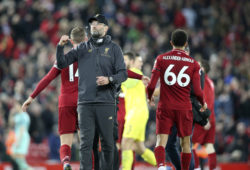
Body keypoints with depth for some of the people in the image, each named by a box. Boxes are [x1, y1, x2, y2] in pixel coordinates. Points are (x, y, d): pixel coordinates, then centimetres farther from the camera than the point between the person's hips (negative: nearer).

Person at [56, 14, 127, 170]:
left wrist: (109, 79, -17)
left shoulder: (113, 48, 7)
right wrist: (60, 46, -6)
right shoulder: (82, 48, 13)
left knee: (107, 142, 2)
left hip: (106, 103, -1)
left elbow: (123, 74, 2)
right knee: (85, 143, -5)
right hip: (85, 103, 1)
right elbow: (61, 64, 10)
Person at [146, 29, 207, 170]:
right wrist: (203, 103, 17)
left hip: (165, 107, -1)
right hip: (184, 109, 1)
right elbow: (197, 91, -3)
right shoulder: (193, 63, 1)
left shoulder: (161, 59, 0)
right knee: (185, 143, 14)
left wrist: (150, 97, 17)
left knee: (161, 141, -7)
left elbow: (151, 85, -4)